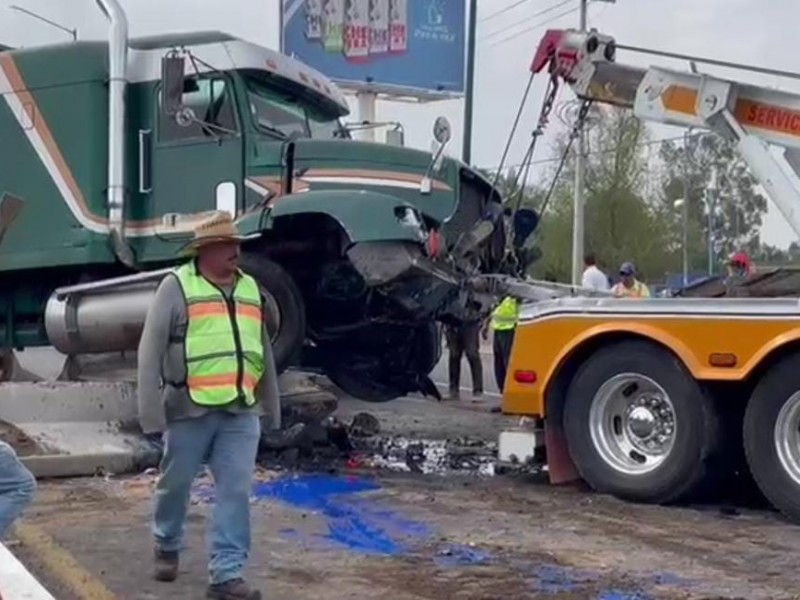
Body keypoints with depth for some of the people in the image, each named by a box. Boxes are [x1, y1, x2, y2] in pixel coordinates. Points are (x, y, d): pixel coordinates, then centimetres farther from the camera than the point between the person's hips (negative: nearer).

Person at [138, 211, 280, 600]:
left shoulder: (249, 288, 10)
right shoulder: (177, 286, -7)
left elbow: (262, 348, 18)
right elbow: (151, 351, -9)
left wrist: (270, 399, 19)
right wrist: (151, 411, -14)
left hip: (241, 412, 4)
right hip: (190, 409, -4)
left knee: (236, 491, -1)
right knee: (175, 483, 13)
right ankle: (167, 547, 39)